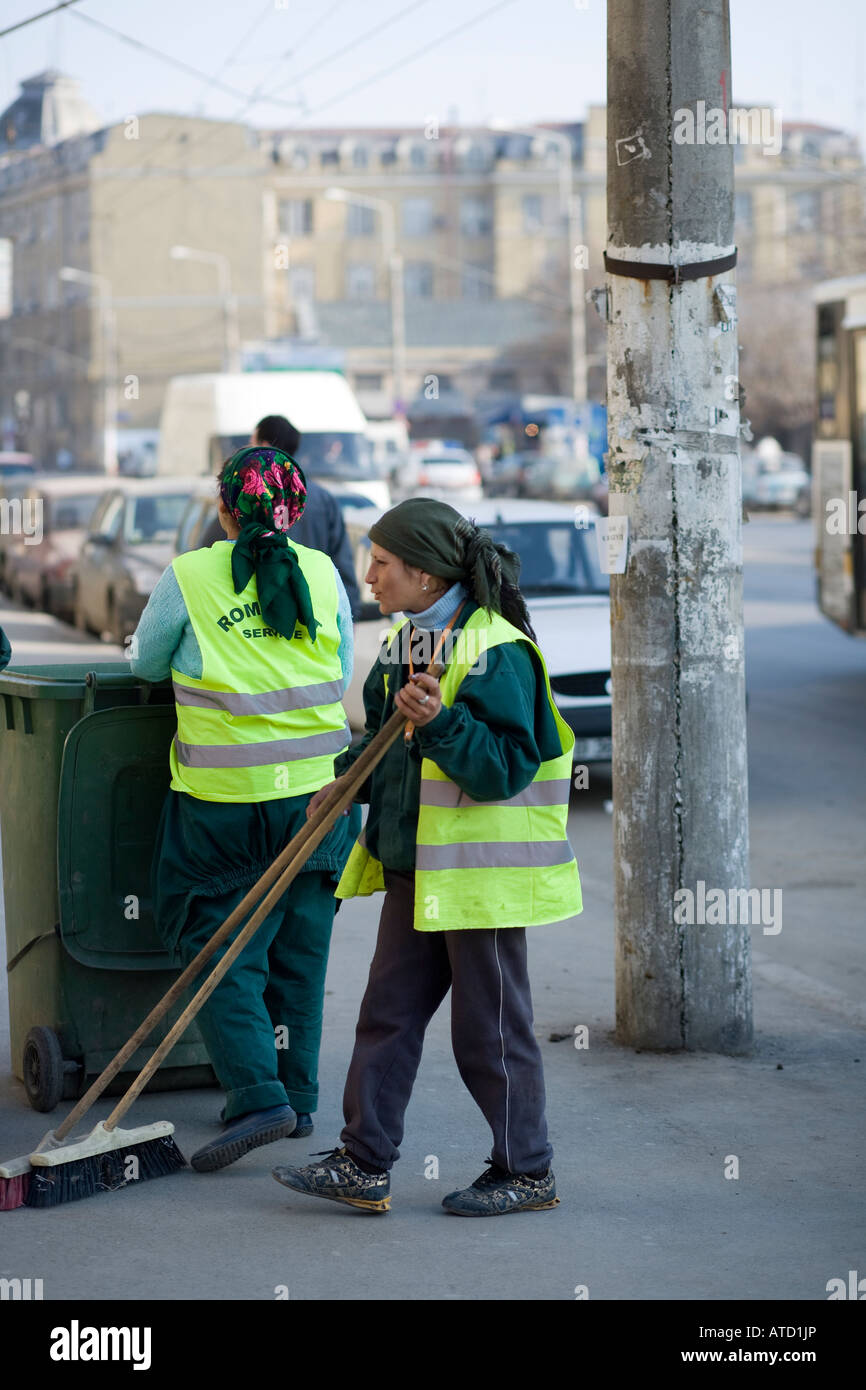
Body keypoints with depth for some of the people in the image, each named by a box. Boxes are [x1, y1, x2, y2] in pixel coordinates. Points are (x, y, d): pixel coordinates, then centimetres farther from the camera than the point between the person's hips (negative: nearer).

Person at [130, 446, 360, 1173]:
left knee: (222, 951, 3)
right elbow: (342, 677, 10)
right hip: (317, 786, 3)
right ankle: (299, 1098, 20)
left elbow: (146, 663, 8)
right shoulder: (322, 574, 2)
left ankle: (258, 1096, -11)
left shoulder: (189, 577, -7)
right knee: (299, 950, 14)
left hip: (226, 798, -3)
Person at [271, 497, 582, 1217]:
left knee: (490, 1024, 1)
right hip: (415, 866, 9)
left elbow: (507, 765, -22)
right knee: (389, 1010, 10)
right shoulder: (407, 642, 10)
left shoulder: (497, 650, -17)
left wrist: (440, 723, -33)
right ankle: (364, 1164, 17)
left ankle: (528, 1171, 16)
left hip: (482, 871, -9)